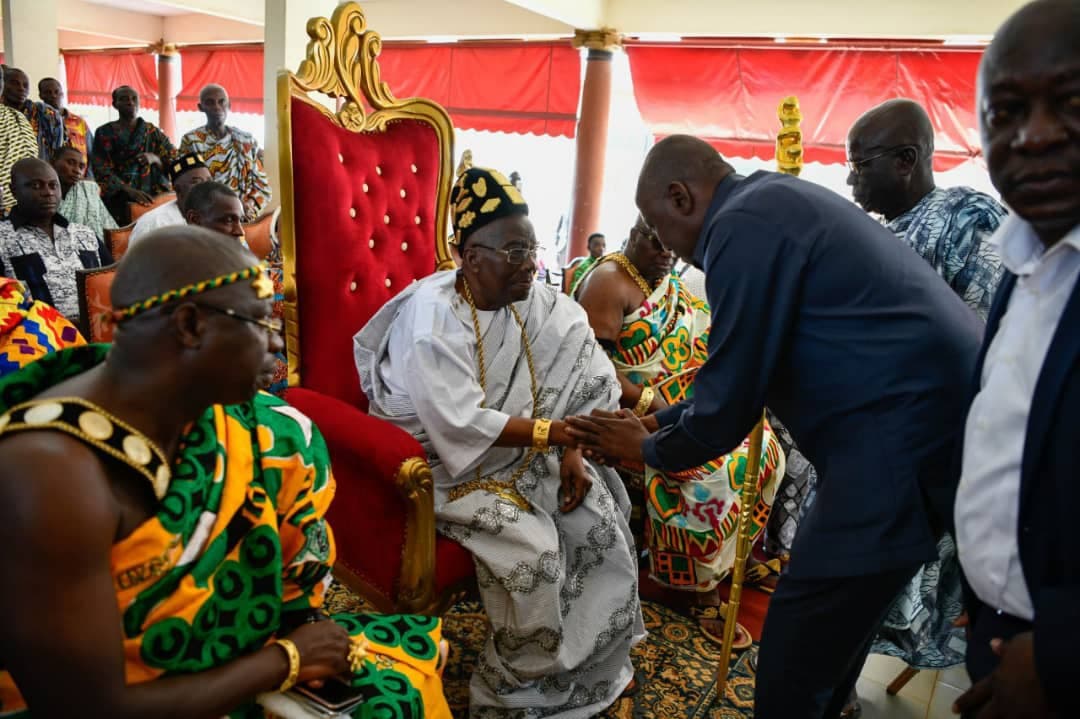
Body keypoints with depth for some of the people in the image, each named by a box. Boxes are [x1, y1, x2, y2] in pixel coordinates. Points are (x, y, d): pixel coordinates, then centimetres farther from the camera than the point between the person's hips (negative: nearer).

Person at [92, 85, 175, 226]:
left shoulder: (153, 132, 15)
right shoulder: (104, 133, 8)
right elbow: (101, 170, -1)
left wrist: (155, 159, -12)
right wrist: (130, 191, -17)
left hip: (152, 198, 2)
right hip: (118, 202, -1)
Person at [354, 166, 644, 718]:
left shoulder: (529, 298, -3)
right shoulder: (433, 315, -23)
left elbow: (564, 375, -1)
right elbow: (459, 425, -29)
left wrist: (570, 453, -13)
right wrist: (555, 432, -32)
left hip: (516, 450, 7)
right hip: (442, 459, -6)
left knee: (600, 517, -7)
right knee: (533, 549, -24)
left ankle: (585, 665, 14)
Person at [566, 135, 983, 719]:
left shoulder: (743, 223, -13)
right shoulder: (776, 203, 19)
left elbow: (730, 397, -13)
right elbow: (747, 365, 23)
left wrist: (650, 449, 5)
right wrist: (658, 422, 22)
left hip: (901, 438, -11)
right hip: (924, 419, 11)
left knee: (792, 666, 1)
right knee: (828, 635, 23)